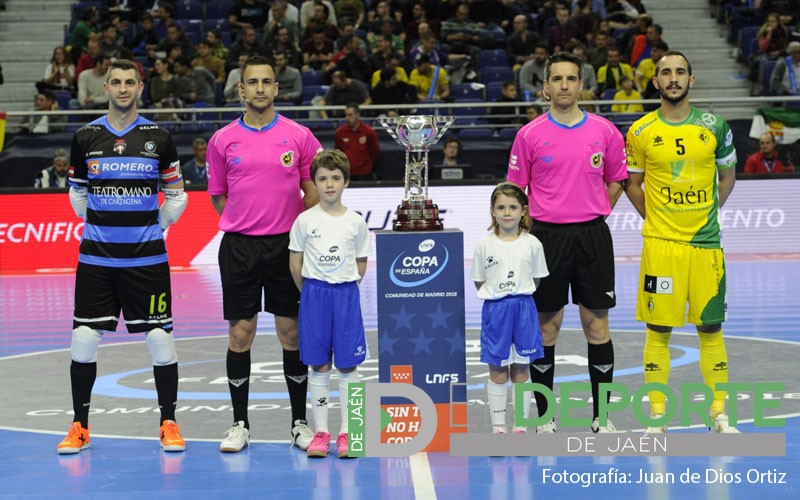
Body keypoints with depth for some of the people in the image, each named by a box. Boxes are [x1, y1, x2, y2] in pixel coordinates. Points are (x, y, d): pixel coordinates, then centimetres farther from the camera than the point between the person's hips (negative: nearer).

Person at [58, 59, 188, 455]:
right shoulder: (85, 138, 3)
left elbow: (176, 195, 9)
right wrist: (100, 226, 12)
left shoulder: (158, 138, 1)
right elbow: (77, 194, 15)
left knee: (161, 339, -2)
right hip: (96, 257, 1)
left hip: (147, 258, -1)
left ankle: (169, 424, 12)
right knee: (84, 340, -1)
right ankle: (80, 426, 12)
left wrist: (152, 228, 6)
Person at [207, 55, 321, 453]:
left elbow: (313, 191, 6)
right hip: (238, 245, 0)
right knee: (240, 334, 2)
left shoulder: (299, 136, 2)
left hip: (286, 245, 0)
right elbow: (218, 195, 13)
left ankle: (299, 423, 14)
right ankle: (239, 424, 11)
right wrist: (245, 223, 5)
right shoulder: (222, 140, 4)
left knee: (292, 334, 4)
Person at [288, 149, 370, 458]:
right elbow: (295, 263, 5)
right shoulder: (304, 220, 0)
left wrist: (344, 288, 3)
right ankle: (320, 432, 9)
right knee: (318, 365, 3)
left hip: (346, 294, 0)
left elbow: (361, 265, 8)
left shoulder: (356, 222, 1)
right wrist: (310, 292, 6)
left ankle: (346, 433, 8)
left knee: (348, 365, 1)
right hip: (314, 295, 0)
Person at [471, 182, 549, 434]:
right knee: (497, 371, 3)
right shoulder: (485, 245, -1)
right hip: (494, 310, -1)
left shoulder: (532, 244, 0)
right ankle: (498, 426, 10)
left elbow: (537, 278, 9)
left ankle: (520, 425, 14)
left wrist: (520, 294, 1)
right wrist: (497, 294, -2)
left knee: (520, 370, 6)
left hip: (523, 309, 1)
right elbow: (479, 281, 5)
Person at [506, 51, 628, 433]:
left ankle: (601, 416, 12)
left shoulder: (604, 131, 4)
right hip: (547, 235, -1)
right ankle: (544, 418, 12)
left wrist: (593, 216, 7)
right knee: (546, 327, 3)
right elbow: (516, 190, 5)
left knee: (597, 326, 3)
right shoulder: (529, 135, 0)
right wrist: (533, 229, -2)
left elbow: (616, 180, 15)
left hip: (593, 236, 1)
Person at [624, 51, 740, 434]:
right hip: (660, 244, -1)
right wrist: (655, 219, 3)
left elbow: (728, 176, 14)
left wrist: (707, 214, 6)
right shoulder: (641, 131, 1)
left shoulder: (714, 125, 3)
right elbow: (632, 184, 11)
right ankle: (657, 417, 8)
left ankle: (719, 415, 14)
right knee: (658, 330, 1)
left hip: (706, 243, 1)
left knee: (710, 328, 5)